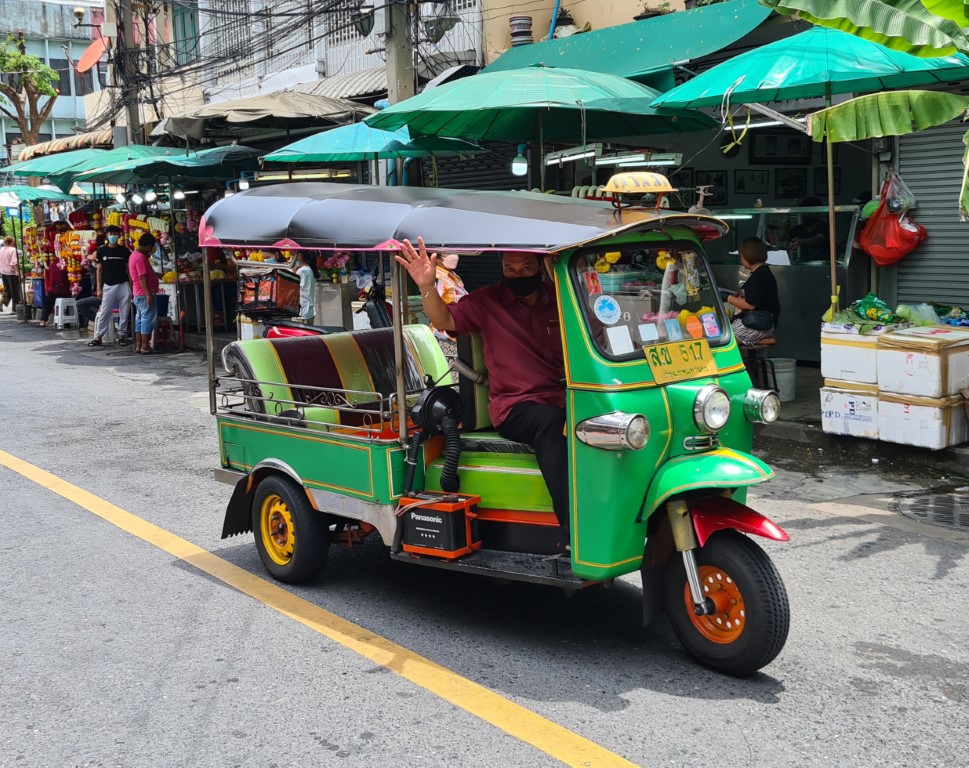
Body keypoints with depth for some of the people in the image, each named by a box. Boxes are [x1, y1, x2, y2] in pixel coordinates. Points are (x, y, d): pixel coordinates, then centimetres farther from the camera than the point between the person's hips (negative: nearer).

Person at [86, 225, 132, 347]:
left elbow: (129, 269, 8)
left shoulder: (125, 251, 5)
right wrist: (98, 288, 2)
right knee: (104, 313, -2)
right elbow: (99, 270, 8)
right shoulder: (102, 251, 6)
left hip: (123, 285, 0)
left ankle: (122, 335, 12)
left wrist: (131, 287, 2)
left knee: (124, 313, 2)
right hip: (108, 286, 0)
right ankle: (98, 337, 2)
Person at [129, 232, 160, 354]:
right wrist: (148, 294, -23)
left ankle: (138, 345, 14)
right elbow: (142, 277, -22)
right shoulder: (140, 257, -17)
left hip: (138, 294, 10)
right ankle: (145, 346, -7)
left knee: (140, 318, 12)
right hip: (145, 293, -10)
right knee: (148, 318, -7)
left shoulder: (134, 255, 16)